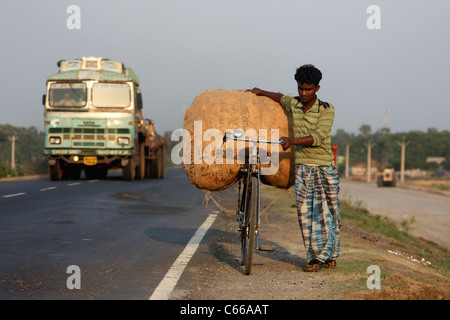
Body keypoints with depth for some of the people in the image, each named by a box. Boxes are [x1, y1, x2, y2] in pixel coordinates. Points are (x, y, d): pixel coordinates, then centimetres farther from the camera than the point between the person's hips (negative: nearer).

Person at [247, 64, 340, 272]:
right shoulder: (293, 104, 6)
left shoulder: (326, 109, -7)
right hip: (302, 167, 3)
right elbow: (281, 98, 30)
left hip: (324, 167, -3)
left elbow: (318, 137, -18)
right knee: (305, 212, -3)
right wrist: (261, 92, 17)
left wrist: (293, 140, -30)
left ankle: (329, 255, 15)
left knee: (328, 212, 1)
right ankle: (314, 257, 1)